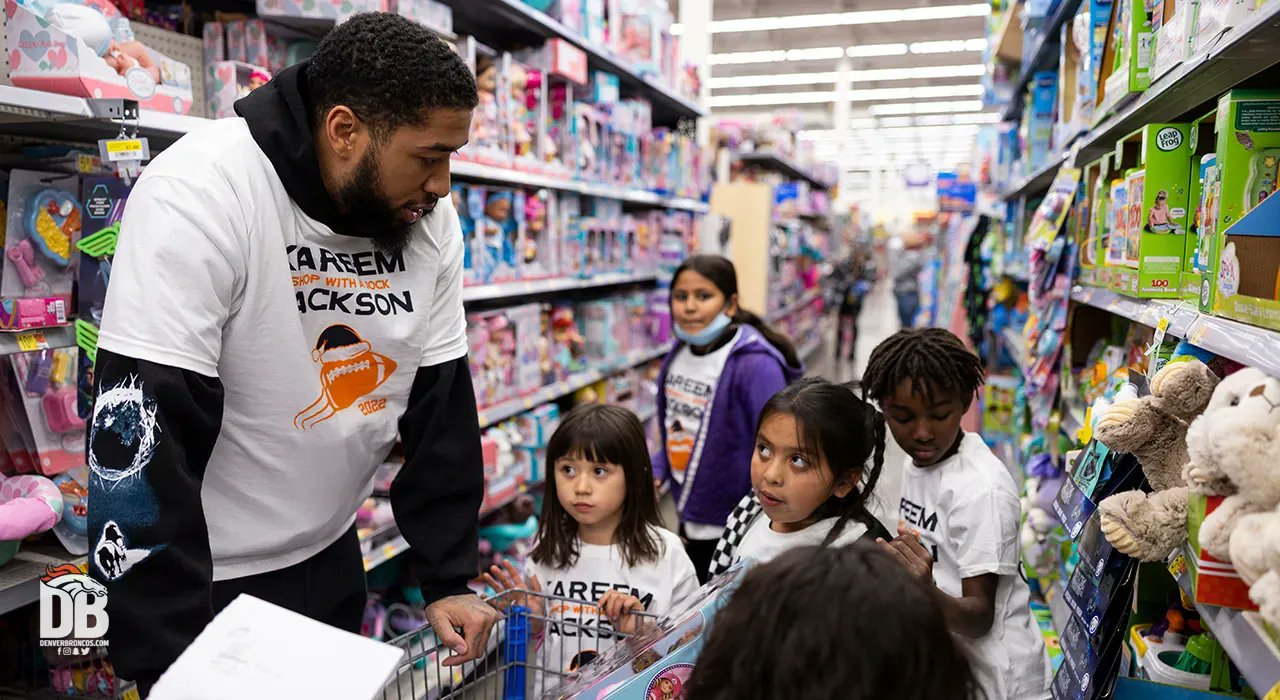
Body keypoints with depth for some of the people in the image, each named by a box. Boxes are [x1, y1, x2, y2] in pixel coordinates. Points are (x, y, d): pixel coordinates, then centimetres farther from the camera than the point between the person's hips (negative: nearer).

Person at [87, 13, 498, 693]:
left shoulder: (429, 218, -6)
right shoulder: (200, 195, -24)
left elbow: (442, 404, -1)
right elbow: (140, 439, -26)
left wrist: (448, 579, -2)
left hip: (329, 556, 6)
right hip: (195, 581, -5)